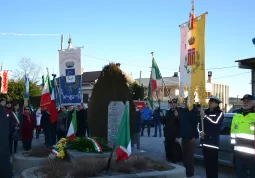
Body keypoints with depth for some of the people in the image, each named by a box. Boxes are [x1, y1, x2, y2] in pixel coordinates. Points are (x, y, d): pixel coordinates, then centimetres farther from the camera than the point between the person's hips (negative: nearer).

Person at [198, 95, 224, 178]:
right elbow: (199, 123, 20)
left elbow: (215, 122, -19)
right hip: (205, 140, 6)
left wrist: (205, 116, -27)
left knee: (213, 163, -9)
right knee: (207, 162, 10)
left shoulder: (220, 113, -1)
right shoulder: (205, 112, 15)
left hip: (213, 141, -5)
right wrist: (201, 131, 2)